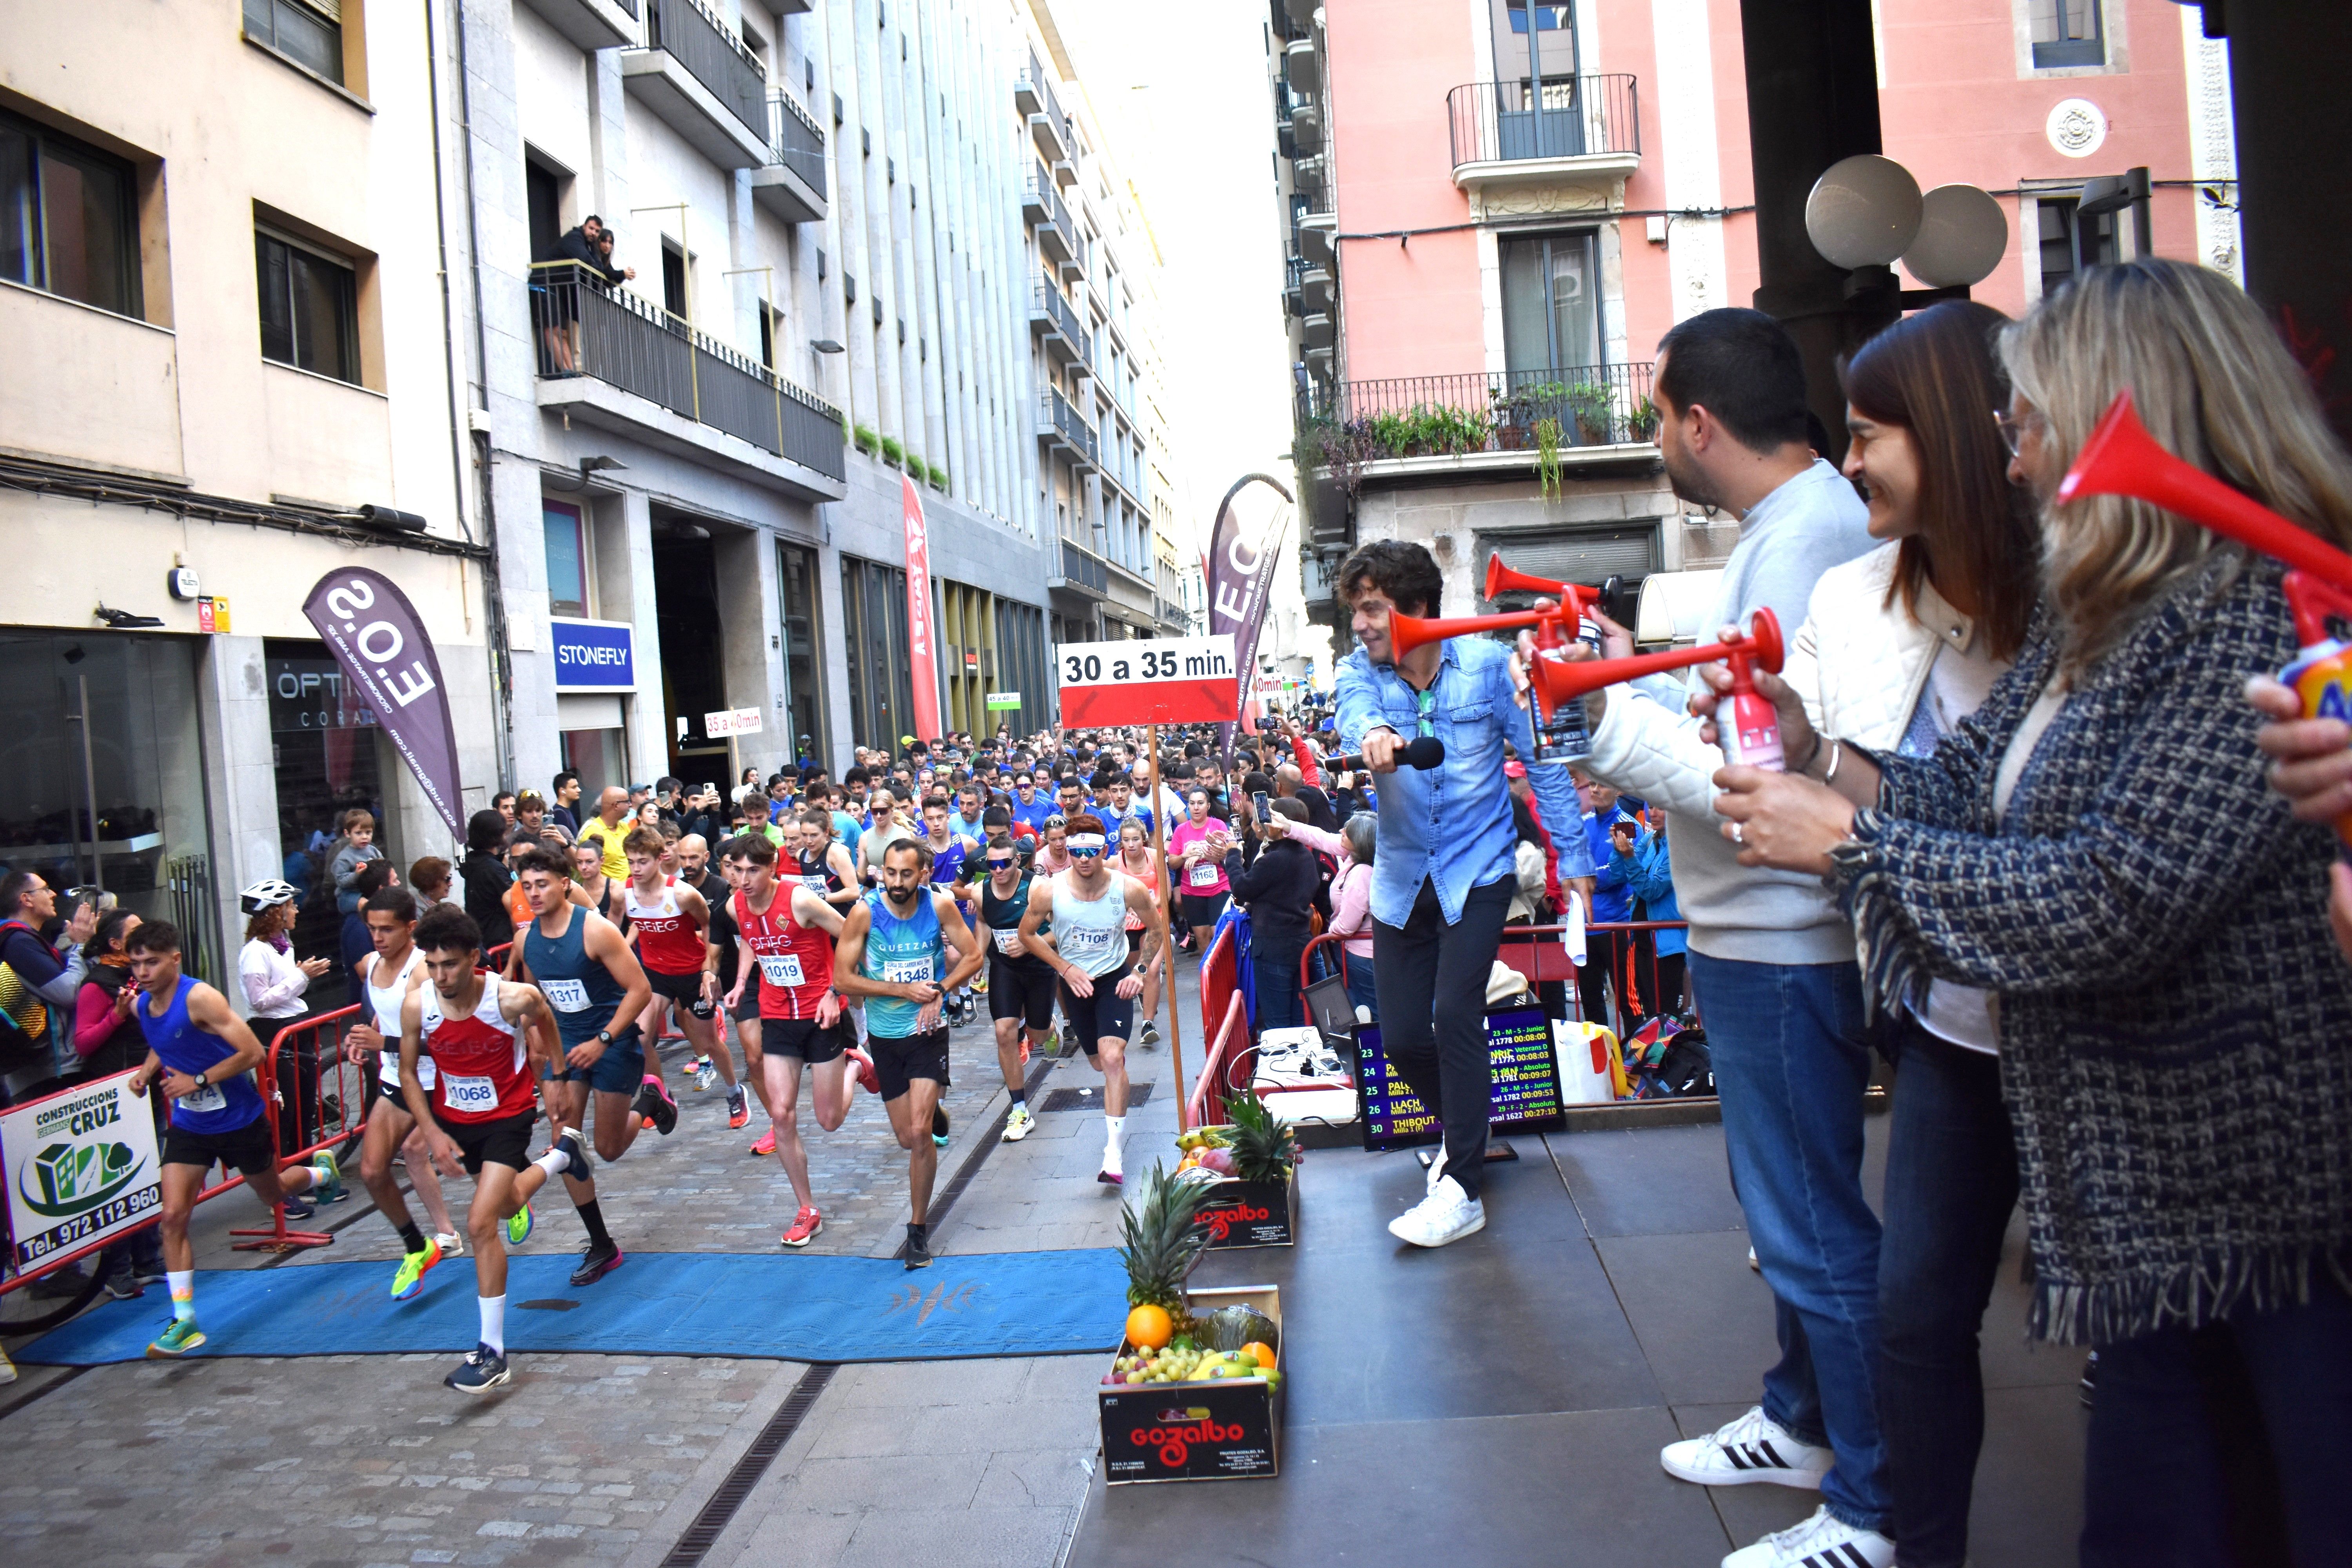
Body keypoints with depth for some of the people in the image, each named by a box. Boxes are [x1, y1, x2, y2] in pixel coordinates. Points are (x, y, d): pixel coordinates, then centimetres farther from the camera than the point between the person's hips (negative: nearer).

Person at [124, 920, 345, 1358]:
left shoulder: (200, 998, -25)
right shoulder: (141, 1006, -3)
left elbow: (252, 1052, -26)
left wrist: (199, 1081, -27)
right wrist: (147, 1070, 1)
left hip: (239, 1120, -5)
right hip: (188, 1125, 5)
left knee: (273, 1195, 17)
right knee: (173, 1216, -8)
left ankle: (321, 1171, 53)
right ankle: (184, 1321, -1)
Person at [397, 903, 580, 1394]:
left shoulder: (513, 999, -28)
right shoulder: (417, 1004, -20)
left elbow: (543, 1018, -2)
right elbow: (408, 1073, -4)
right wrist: (432, 1133, -11)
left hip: (507, 1117, -4)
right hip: (453, 1119, 5)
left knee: (482, 1223, -17)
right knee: (508, 1205, 24)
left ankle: (493, 1350, -7)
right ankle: (560, 1156, 58)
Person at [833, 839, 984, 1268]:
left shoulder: (940, 906, -12)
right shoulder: (865, 913, -15)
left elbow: (973, 957, -2)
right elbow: (842, 978, -12)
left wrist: (939, 991, -17)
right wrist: (904, 990, -19)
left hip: (928, 1030, -1)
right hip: (885, 1035, 1)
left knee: (920, 1132, -13)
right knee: (907, 1138, 12)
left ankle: (919, 1229, 4)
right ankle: (933, 1113, 50)